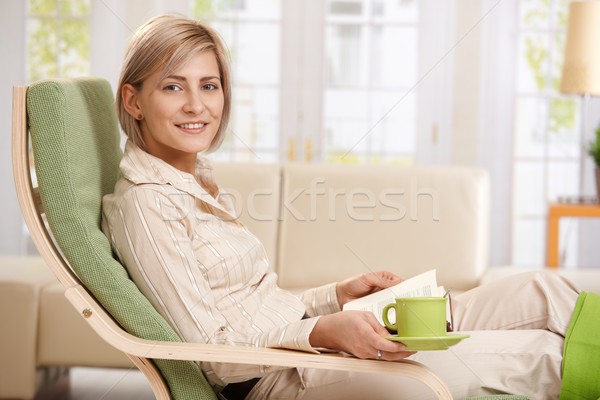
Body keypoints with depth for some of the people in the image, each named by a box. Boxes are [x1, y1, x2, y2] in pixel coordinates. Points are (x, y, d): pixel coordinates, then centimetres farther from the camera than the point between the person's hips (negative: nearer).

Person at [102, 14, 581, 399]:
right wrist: (322, 332, -28)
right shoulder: (143, 204, -14)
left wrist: (339, 296, 6)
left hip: (310, 342, 9)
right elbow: (211, 350, -18)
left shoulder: (197, 184, 15)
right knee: (542, 354, -16)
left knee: (541, 291, 1)